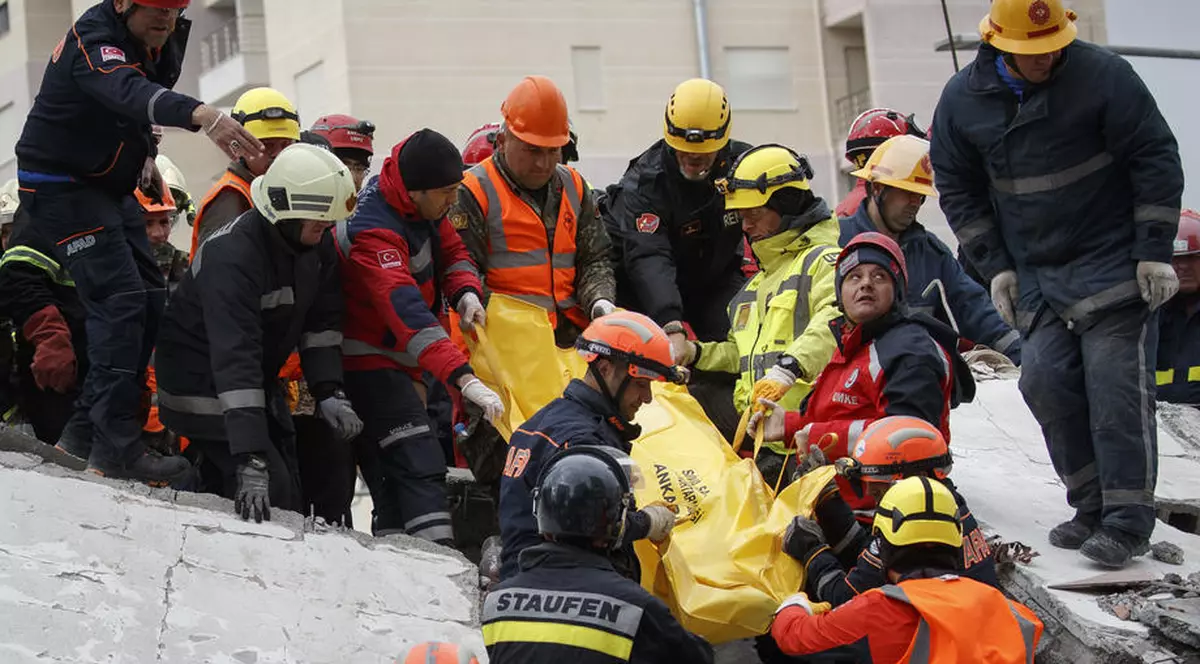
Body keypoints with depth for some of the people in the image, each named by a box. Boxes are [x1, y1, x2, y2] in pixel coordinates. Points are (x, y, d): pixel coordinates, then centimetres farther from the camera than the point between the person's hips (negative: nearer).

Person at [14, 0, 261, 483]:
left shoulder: (166, 40, 0)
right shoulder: (94, 40, -27)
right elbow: (128, 91, -50)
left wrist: (146, 153, 2)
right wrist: (200, 114, -67)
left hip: (111, 186, 9)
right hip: (61, 185, -9)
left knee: (150, 302, 3)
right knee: (120, 300, -20)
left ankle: (86, 429, 11)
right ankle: (116, 448, -21)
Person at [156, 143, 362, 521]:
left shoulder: (318, 245, -7)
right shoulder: (232, 256, -32)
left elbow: (321, 321, 5)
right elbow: (234, 358, -38)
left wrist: (329, 391, -10)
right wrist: (250, 460, -44)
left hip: (259, 377, 8)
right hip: (201, 377, -8)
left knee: (289, 490, 5)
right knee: (270, 492, -20)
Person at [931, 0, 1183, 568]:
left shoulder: (1103, 75, -13)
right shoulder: (963, 99, -2)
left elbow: (1156, 161, -8)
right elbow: (957, 188, 9)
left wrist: (1154, 252, -10)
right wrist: (996, 266, 5)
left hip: (1113, 264, -4)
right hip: (1034, 275, 4)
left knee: (1116, 389, -9)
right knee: (1046, 382, -3)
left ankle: (1127, 521, -4)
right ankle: (1091, 504, 10)